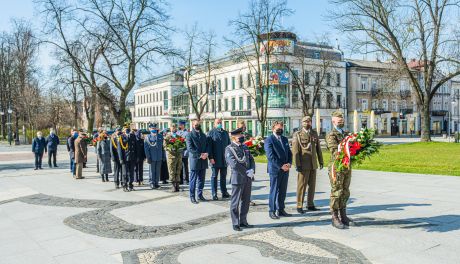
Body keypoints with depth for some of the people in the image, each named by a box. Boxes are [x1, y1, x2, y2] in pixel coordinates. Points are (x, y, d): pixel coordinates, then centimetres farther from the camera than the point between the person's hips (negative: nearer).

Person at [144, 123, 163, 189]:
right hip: (152, 158, -3)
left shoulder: (160, 136, 9)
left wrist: (163, 156, 8)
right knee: (152, 171, 0)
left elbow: (163, 146, 12)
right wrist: (148, 157, -10)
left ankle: (156, 183, 18)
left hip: (159, 157, 3)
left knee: (158, 171, 9)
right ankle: (152, 183, 8)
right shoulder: (147, 137, 0)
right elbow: (146, 148, -3)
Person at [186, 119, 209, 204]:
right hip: (194, 160, -6)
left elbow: (207, 145, 14)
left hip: (203, 160, 6)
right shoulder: (189, 135, -4)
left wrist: (206, 153, -6)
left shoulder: (203, 135, 17)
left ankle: (200, 195, 21)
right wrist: (200, 155, -16)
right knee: (193, 180, 0)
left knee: (201, 179, 11)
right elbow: (190, 148, -13)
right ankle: (192, 197, 6)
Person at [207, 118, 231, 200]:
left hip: (224, 159, 4)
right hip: (215, 159, -4)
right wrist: (211, 157, -13)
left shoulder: (225, 133, 14)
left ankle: (224, 192, 19)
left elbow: (229, 144, 16)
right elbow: (209, 146, -6)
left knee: (223, 176, 10)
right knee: (214, 176, 2)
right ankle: (214, 194, 8)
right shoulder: (211, 133, -1)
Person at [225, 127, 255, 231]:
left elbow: (251, 160, 12)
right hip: (238, 178, -7)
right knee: (235, 202, 3)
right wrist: (246, 172, -16)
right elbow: (234, 164, -19)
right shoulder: (229, 149, -9)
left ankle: (243, 221, 25)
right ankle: (235, 223, 14)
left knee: (246, 201, 13)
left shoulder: (245, 147, 13)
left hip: (248, 178, 7)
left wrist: (252, 170, -7)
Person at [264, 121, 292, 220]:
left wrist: (289, 163, -3)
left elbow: (289, 153, 15)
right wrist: (280, 166, -17)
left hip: (285, 169, 7)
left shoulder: (285, 139, 15)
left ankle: (281, 210, 22)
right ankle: (272, 211, 10)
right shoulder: (269, 140, -8)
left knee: (283, 191, 12)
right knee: (274, 191, 1)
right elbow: (270, 156, -16)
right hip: (275, 170, -6)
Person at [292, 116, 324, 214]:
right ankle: (299, 206, 7)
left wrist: (321, 161, 10)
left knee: (312, 185, 9)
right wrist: (297, 164, -14)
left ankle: (310, 205, 20)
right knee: (302, 185, -1)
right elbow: (295, 150, -9)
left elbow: (318, 149, 14)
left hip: (313, 164, 5)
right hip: (303, 165, -5)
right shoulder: (297, 134, -4)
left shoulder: (314, 133, 11)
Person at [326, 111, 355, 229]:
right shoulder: (331, 135, -6)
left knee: (345, 193, 12)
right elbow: (335, 151, -18)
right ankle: (335, 218, 6)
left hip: (347, 167, 7)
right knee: (336, 193, -2)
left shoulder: (347, 134, 18)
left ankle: (343, 216, 21)